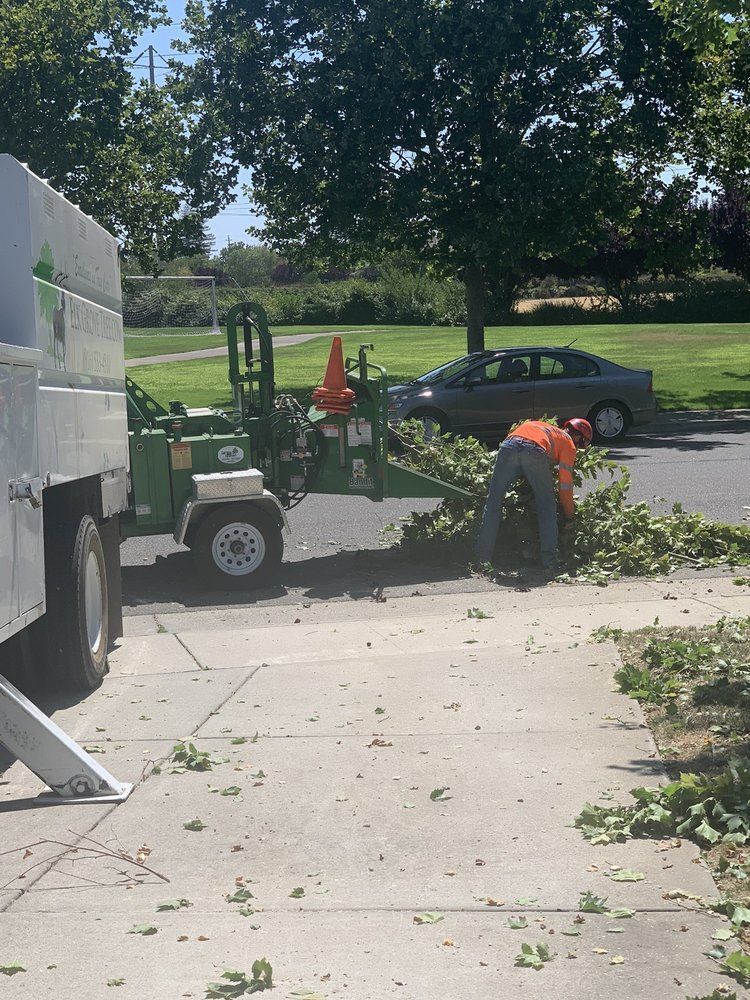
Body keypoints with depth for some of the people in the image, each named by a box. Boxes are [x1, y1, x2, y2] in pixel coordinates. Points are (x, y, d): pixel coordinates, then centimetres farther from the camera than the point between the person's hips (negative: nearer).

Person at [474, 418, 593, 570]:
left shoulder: (538, 424, 44)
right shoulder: (568, 443, 27)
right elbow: (565, 484, 22)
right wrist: (570, 516, 33)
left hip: (509, 447, 4)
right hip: (535, 451, -4)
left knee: (493, 504, 9)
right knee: (547, 508, 13)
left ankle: (482, 558, 7)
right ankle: (549, 561, 8)